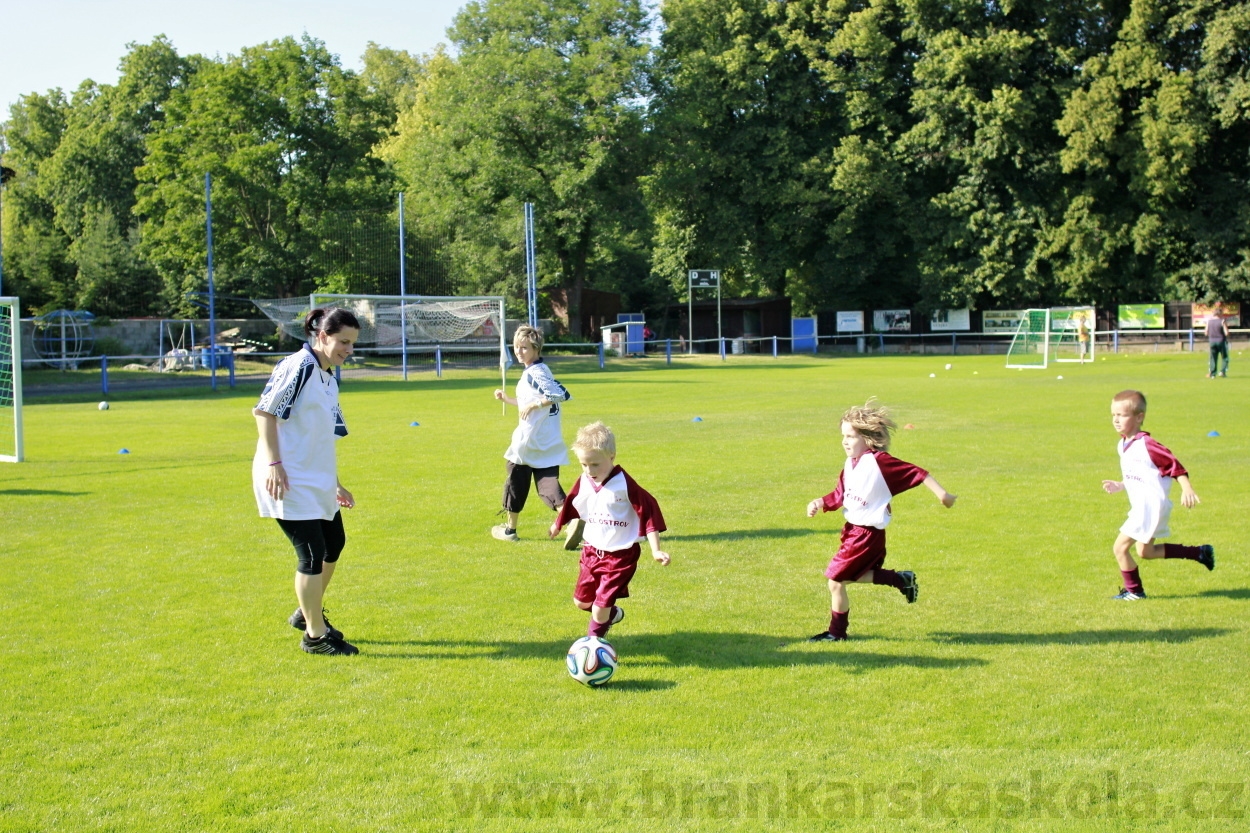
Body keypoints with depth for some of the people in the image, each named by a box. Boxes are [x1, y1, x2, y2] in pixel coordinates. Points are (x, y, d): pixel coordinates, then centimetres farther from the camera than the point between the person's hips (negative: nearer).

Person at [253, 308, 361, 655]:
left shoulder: (329, 379, 15)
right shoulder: (298, 367, -13)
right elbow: (263, 411, -17)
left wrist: (334, 484, 21)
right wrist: (273, 463, -22)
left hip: (317, 481, 10)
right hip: (289, 481, -10)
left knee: (333, 543, 17)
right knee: (313, 554, -7)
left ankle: (308, 613, 36)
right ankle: (315, 636, 6)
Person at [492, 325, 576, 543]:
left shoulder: (535, 372, -15)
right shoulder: (535, 371, 15)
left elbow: (561, 394, -26)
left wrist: (534, 404, -21)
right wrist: (507, 399, 27)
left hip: (529, 443, -8)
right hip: (549, 444, 8)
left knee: (516, 482, 10)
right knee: (548, 483, 1)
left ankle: (510, 529, 23)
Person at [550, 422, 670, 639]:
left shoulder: (624, 485, -20)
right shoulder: (583, 483, -3)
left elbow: (649, 513, -16)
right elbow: (571, 506, 17)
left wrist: (655, 550, -19)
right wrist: (557, 526, 34)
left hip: (619, 555, -6)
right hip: (591, 552, 6)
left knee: (600, 608, -10)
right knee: (581, 601, 15)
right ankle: (612, 613, 44)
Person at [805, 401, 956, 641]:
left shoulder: (879, 462, -18)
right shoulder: (850, 464, 6)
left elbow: (916, 472, -17)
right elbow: (839, 495, 10)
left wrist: (941, 493, -17)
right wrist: (820, 503, -8)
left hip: (867, 534, -9)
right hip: (852, 529, 9)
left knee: (836, 581, -5)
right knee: (850, 576, 20)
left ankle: (836, 632, 11)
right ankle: (901, 579, 31)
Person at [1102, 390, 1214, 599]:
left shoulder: (1146, 445, -21)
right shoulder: (1123, 445, 8)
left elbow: (1175, 466, -19)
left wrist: (1187, 490, -28)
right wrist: (1119, 486, 10)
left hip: (1151, 507, -10)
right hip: (1141, 506, 10)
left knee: (1120, 547, -7)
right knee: (1146, 552, 21)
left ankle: (1134, 590, 11)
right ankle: (1200, 552, 30)